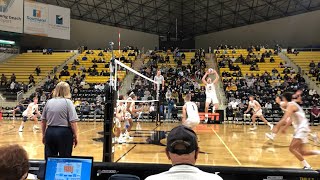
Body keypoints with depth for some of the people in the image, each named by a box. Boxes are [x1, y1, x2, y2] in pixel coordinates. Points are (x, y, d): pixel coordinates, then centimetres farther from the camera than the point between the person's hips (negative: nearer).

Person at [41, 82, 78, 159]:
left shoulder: (49, 102, 7)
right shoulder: (68, 102, -7)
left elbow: (43, 121, 12)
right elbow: (73, 122, -13)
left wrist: (44, 135, 23)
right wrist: (75, 136, -4)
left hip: (50, 132, 5)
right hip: (64, 133, -4)